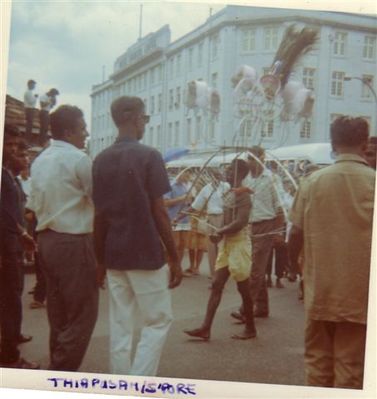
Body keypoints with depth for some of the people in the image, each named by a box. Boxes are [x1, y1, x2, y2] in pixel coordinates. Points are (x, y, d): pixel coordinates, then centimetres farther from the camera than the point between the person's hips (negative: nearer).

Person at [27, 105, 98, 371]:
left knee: (59, 312, 15)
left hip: (47, 240, 9)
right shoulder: (79, 159, -12)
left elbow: (34, 205, 15)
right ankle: (62, 375, 0)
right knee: (82, 313, -1)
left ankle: (58, 368, 23)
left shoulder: (40, 160, 13)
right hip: (73, 242, -9)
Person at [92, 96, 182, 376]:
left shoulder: (101, 160, 7)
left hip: (114, 256, 6)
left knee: (120, 326, 10)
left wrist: (100, 258, 16)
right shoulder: (149, 156, -10)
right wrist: (175, 258, -6)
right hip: (146, 255, -6)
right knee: (158, 322, 5)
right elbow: (159, 212, -12)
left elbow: (99, 215, 9)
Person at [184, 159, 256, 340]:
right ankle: (206, 328, 5)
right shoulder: (229, 193, 13)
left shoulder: (242, 194, -14)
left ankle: (250, 328, 16)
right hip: (227, 243, 9)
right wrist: (220, 233, -1)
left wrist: (220, 232, -15)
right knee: (216, 284, 4)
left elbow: (241, 222, -24)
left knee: (243, 287, 2)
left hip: (239, 243, -9)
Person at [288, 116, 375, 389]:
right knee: (351, 366, 6)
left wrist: (292, 262, 23)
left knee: (317, 360, 15)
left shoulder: (313, 182, -2)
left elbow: (296, 233, 3)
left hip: (320, 290, 2)